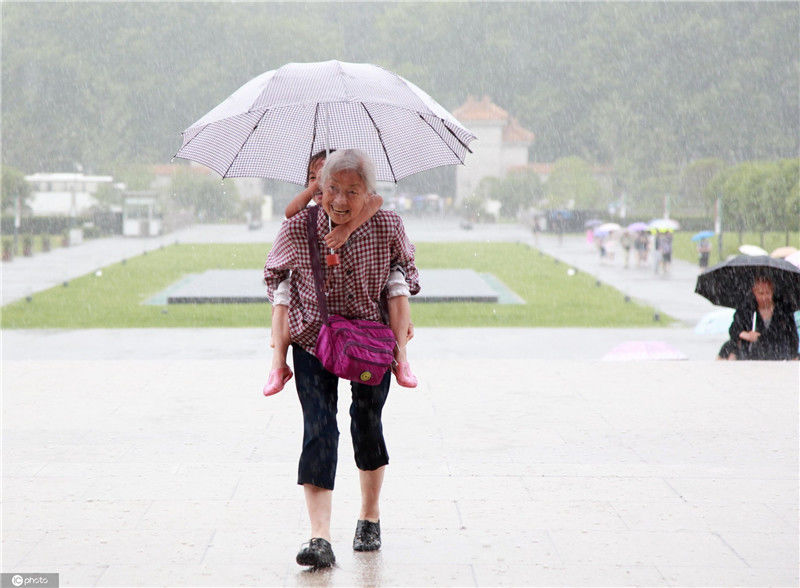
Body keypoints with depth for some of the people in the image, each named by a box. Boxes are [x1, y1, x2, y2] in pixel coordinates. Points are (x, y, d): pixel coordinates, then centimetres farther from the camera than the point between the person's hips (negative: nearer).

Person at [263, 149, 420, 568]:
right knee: (319, 427, -15)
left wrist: (401, 298, -4)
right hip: (313, 339, -1)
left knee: (367, 421, 6)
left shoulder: (388, 226, -15)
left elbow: (405, 263, 9)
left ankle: (370, 517, 31)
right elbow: (274, 273, 5)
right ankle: (320, 537, -22)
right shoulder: (296, 229, -16)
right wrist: (286, 319, -1)